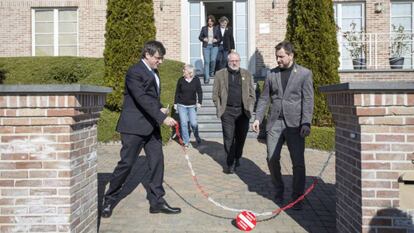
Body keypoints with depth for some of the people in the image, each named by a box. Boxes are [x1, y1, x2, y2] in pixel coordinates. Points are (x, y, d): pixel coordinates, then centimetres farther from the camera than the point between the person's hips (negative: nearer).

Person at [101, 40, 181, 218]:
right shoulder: (134, 72, -14)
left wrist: (160, 108, 4)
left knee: (157, 161, 4)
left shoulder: (154, 72, 14)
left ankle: (157, 201, 13)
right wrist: (162, 117, -28)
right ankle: (109, 201, 16)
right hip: (134, 126, -8)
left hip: (151, 126, 8)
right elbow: (142, 99, -24)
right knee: (126, 163, -1)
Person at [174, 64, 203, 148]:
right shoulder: (181, 80, -1)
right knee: (183, 123, 0)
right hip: (181, 105, 1)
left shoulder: (196, 80, -3)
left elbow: (199, 92, 0)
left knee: (193, 123, -5)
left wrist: (199, 102, -10)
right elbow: (177, 93, 6)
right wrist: (175, 103, 4)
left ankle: (197, 137, 23)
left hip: (192, 106, -1)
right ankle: (186, 141, 10)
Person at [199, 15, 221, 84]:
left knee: (213, 60, -10)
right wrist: (203, 39, -11)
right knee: (206, 61, -7)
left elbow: (219, 38, 8)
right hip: (206, 46, 0)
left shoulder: (216, 29, 6)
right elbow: (200, 37, 10)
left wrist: (216, 40, -13)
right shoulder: (204, 28, 6)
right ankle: (207, 78, -4)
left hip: (214, 46, 0)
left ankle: (212, 72, 21)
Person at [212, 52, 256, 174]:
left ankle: (237, 158, 29)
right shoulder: (220, 74, 6)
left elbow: (252, 94, 10)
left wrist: (249, 108, 1)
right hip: (227, 111, -1)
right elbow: (215, 94, 6)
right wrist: (220, 108, -1)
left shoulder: (246, 74, 11)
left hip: (243, 111, 2)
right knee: (228, 138, -1)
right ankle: (230, 164, 8)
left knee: (241, 137, 7)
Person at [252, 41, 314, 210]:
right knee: (272, 159, 1)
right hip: (274, 122, 3)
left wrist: (306, 123, -13)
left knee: (298, 162, -1)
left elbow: (308, 100, -3)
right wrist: (258, 118, 1)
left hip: (294, 124, -2)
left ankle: (297, 196, 13)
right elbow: (264, 98, 12)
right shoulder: (272, 74, 12)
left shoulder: (304, 74, 3)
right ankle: (279, 190, 23)